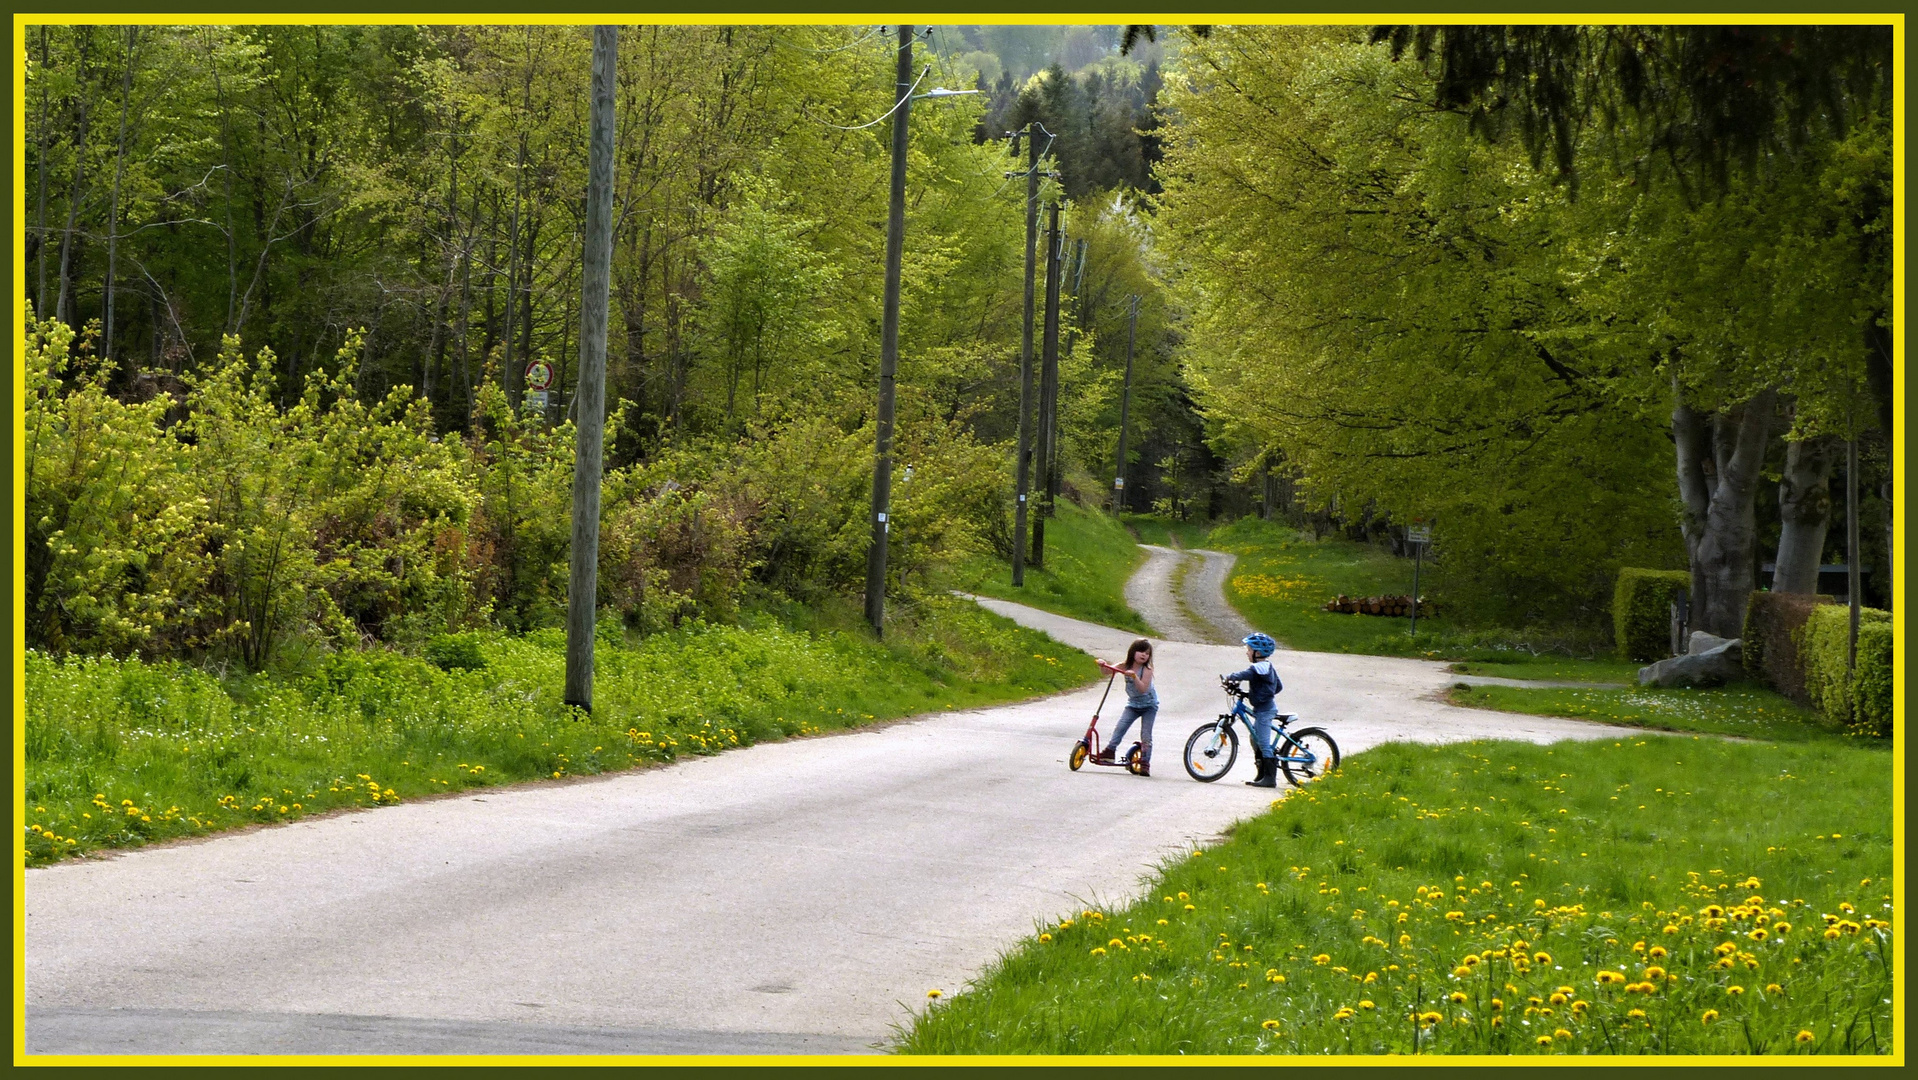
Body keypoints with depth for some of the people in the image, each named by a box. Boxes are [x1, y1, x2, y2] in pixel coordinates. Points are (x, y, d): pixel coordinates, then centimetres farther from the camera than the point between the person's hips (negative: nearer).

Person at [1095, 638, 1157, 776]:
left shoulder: (1147, 669, -19)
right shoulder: (1125, 667, -7)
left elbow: (1143, 688, -28)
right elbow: (1109, 670, -12)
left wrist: (1134, 676, -41)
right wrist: (1103, 665, -32)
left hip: (1149, 705, -4)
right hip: (1133, 704, 4)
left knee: (1146, 734, -6)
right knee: (1120, 728, -11)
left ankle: (1145, 763, -2)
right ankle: (1108, 752, -6)